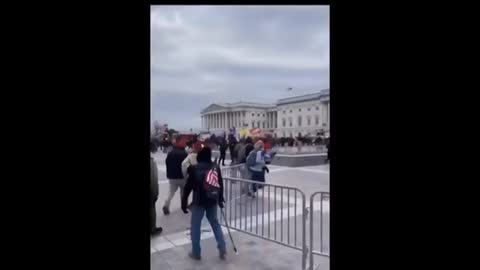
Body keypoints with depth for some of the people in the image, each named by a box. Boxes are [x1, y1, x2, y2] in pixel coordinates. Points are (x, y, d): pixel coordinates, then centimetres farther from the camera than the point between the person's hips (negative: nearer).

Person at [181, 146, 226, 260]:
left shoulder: (194, 168, -12)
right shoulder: (216, 167, 2)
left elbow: (188, 186, -10)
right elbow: (220, 184, 10)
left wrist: (184, 202, -1)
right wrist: (220, 198, 22)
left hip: (199, 201, -4)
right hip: (212, 200, 4)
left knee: (195, 226, 10)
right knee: (215, 223, 19)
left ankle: (196, 253, 18)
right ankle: (222, 248, 18)